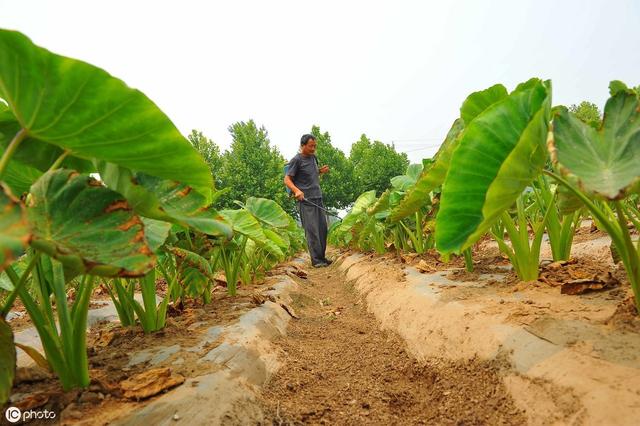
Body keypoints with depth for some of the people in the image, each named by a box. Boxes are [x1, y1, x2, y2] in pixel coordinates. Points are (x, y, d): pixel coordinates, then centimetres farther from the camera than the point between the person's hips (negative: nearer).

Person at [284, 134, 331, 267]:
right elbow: (287, 179, -8)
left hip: (318, 198, 7)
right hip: (306, 200, -7)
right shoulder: (296, 160, -6)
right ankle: (316, 260, 1)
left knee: (323, 228, 7)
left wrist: (320, 171, 8)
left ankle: (322, 257, 18)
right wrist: (297, 190, -26)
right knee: (312, 230, -7)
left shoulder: (313, 158, 16)